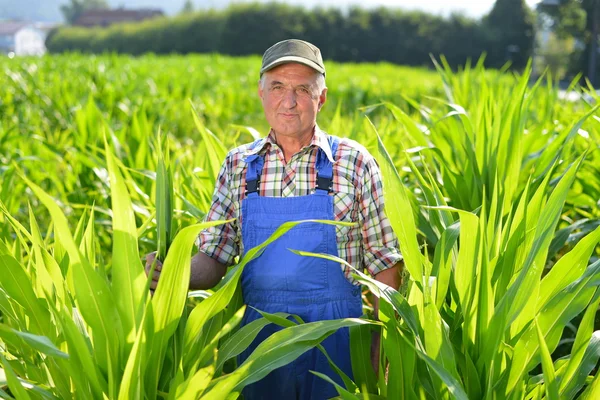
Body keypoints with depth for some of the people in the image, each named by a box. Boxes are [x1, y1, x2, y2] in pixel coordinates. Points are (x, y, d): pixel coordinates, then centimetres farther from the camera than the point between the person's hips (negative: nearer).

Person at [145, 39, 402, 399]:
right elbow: (214, 258, 4)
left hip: (334, 342, -2)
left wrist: (380, 351, -6)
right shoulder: (238, 166, 5)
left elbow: (385, 264, -1)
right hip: (259, 339, 2)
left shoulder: (354, 163, -3)